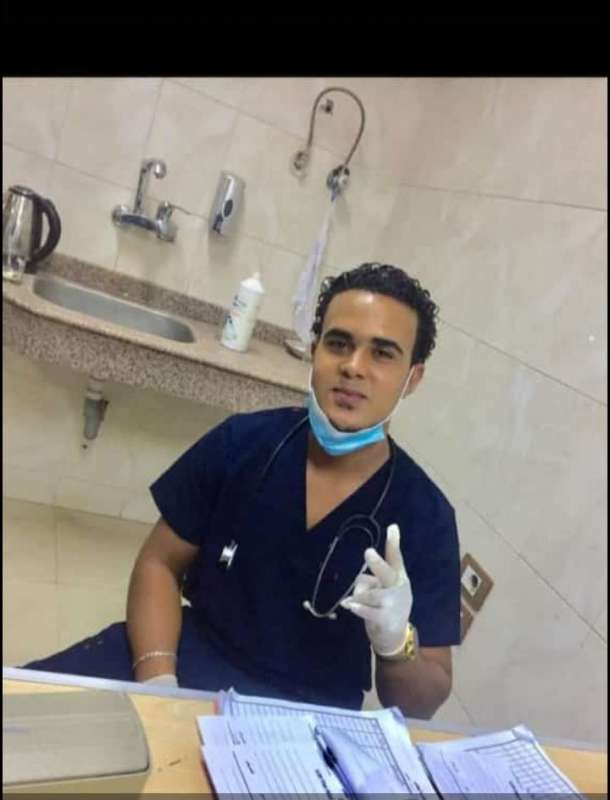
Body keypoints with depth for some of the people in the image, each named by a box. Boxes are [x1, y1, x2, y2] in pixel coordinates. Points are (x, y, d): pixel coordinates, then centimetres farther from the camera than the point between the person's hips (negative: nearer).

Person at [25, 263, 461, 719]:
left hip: (307, 718, 1)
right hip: (192, 655, 0)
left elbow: (425, 703, -5)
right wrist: (157, 676, -14)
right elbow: (160, 564, 2)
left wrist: (396, 641, -27)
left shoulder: (424, 516, -12)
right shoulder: (242, 442, -7)